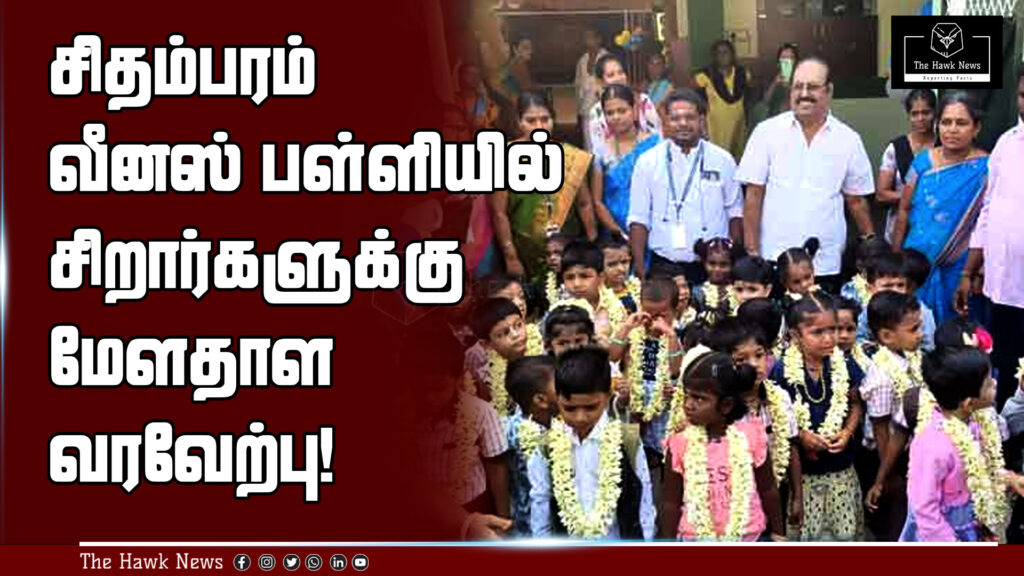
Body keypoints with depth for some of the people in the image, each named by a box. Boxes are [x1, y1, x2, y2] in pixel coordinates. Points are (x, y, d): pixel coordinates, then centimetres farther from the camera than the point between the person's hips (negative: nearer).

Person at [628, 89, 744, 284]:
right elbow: (638, 219, 3)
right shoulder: (648, 162, 4)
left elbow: (735, 213, 9)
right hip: (664, 268, -1)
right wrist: (640, 268, -4)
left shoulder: (723, 160, 6)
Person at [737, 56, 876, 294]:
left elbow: (856, 201, 13)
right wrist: (752, 252, -4)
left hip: (826, 265, 1)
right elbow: (753, 195, 2)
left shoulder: (848, 139, 6)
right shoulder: (767, 132, 2)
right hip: (773, 260, -1)